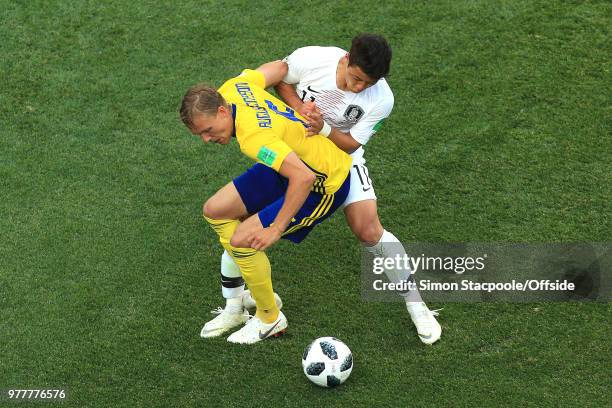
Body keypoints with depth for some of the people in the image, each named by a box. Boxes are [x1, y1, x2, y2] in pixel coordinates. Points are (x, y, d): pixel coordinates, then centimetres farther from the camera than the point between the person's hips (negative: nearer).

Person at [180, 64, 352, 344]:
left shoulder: (253, 137, -37)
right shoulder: (233, 88, -14)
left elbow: (304, 177, -41)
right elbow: (277, 68, 2)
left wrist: (276, 229, -32)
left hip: (325, 183, -10)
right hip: (295, 161, 10)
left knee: (241, 240, -15)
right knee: (215, 211, 7)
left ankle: (269, 319, 7)